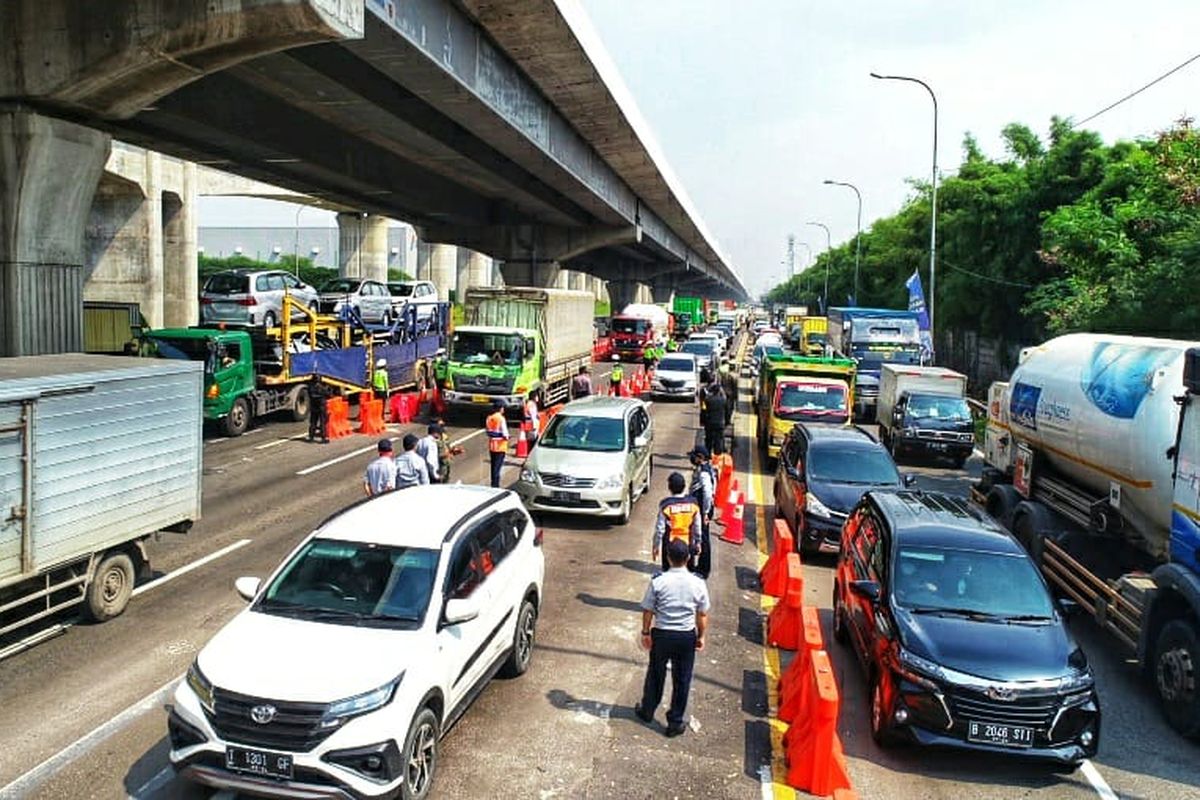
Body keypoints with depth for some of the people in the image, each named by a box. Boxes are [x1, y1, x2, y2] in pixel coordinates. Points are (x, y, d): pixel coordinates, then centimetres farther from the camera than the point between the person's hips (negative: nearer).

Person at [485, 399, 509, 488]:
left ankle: (494, 484, 25)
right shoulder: (501, 418, -16)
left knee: (494, 466, 16)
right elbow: (505, 434, -19)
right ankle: (495, 486, -2)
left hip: (491, 446, 6)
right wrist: (506, 437, 1)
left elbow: (487, 431, 8)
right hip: (500, 447, -6)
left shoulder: (489, 418, 3)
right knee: (498, 467, -2)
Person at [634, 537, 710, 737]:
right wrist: (701, 636, 11)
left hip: (661, 634, 0)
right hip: (686, 637, 0)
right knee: (682, 680, 14)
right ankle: (675, 722, 24)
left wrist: (646, 632, 6)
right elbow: (703, 615, -3)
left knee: (655, 674, 20)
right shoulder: (698, 584, -12)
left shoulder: (658, 581, -15)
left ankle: (647, 711, 40)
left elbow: (648, 611, -8)